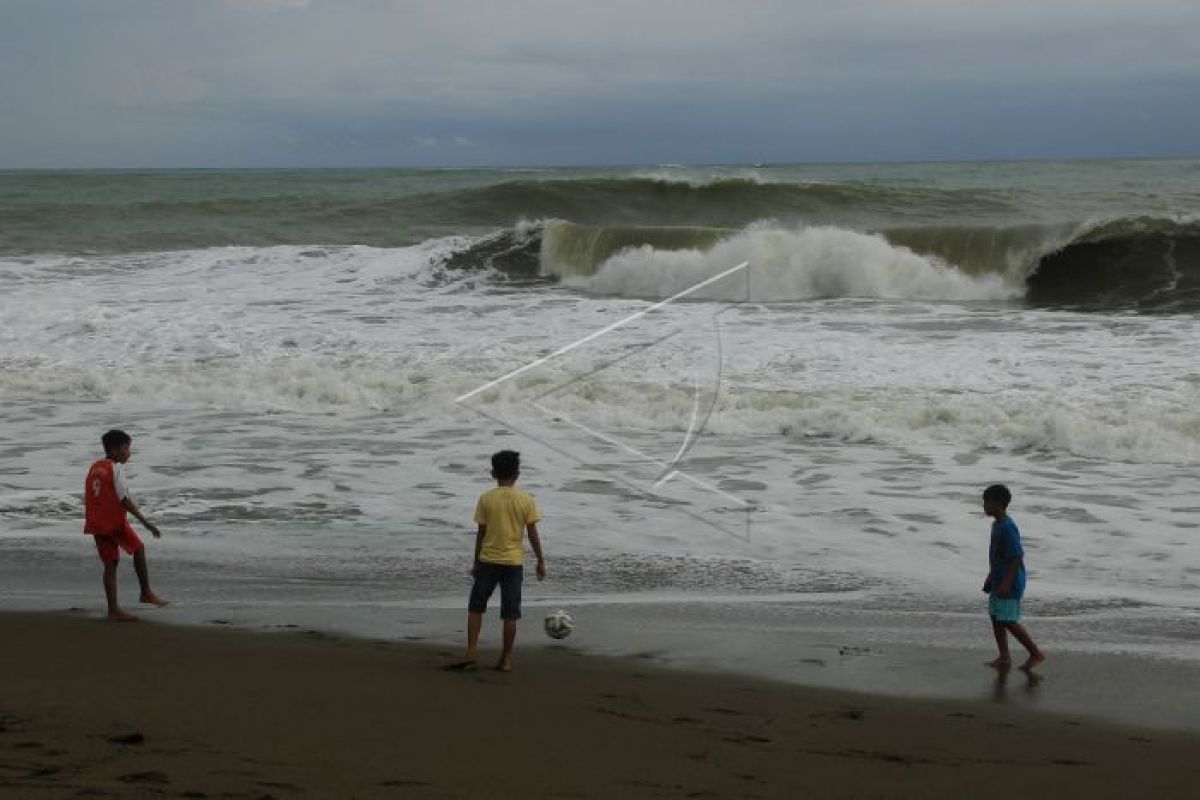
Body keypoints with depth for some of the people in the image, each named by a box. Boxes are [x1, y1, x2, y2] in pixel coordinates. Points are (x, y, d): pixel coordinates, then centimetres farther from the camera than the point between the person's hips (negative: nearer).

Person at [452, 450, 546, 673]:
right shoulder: (526, 501, -3)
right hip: (514, 562, 0)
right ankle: (506, 660, 7)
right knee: (510, 613, 5)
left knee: (476, 606, 12)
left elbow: (481, 533, -1)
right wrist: (541, 561, 7)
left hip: (488, 560, 0)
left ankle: (471, 652, 3)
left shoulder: (486, 499, -4)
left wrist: (476, 562, 8)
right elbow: (533, 534, -2)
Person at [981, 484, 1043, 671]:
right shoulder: (997, 525, 10)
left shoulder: (1007, 528, -22)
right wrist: (991, 578, 24)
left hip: (1010, 585, -10)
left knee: (1008, 621, -6)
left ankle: (1036, 654, 6)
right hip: (998, 582, 10)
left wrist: (1006, 583, -25)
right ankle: (1004, 658, 17)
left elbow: (1017, 557, -24)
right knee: (996, 618, 10)